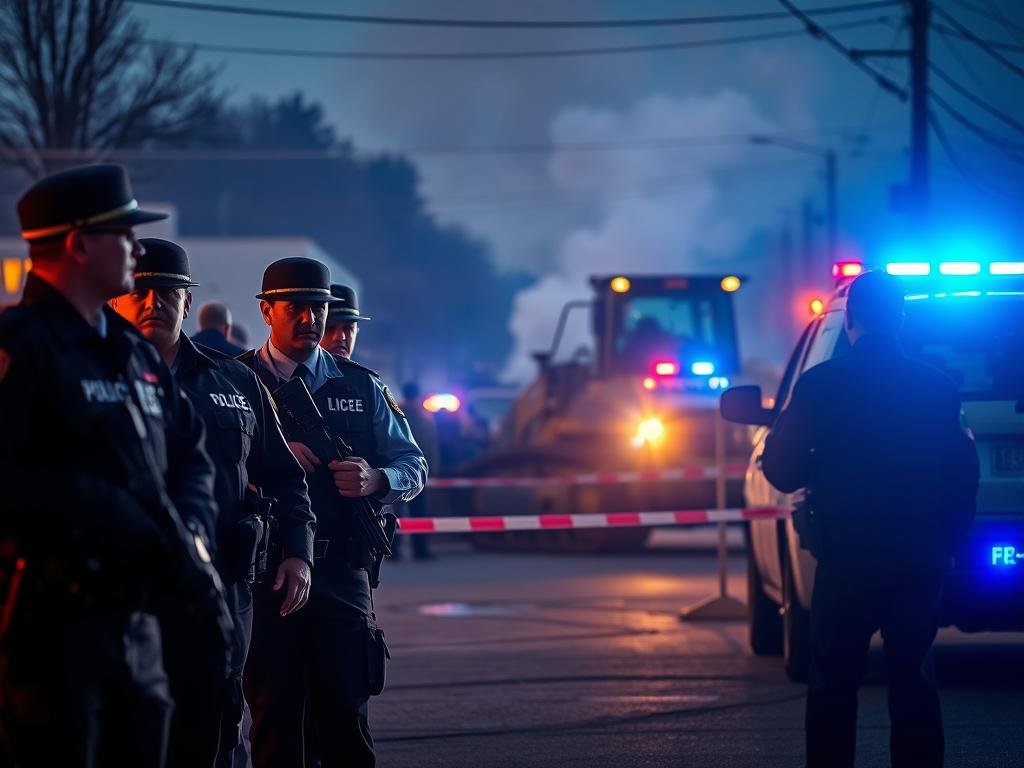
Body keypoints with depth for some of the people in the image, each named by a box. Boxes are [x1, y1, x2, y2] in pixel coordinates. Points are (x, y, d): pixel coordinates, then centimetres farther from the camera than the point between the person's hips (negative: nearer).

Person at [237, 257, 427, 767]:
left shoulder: (361, 387, 13)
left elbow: (412, 466, 13)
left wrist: (376, 480, -9)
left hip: (342, 576, 1)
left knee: (346, 717, -3)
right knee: (273, 721, 2)